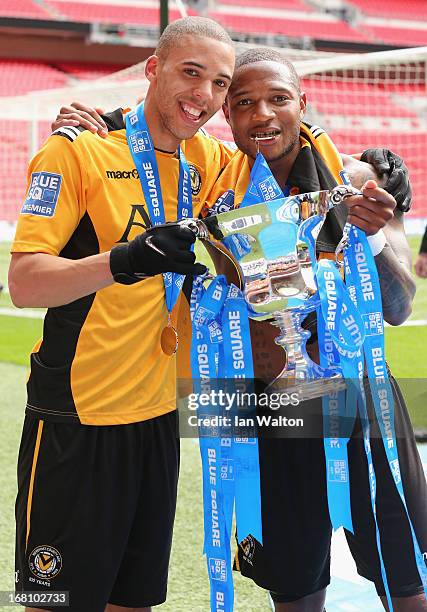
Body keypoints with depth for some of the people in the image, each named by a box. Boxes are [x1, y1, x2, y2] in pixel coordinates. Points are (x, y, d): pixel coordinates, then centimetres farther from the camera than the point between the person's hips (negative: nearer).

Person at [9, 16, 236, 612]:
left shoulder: (207, 159, 7)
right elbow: (23, 281, -17)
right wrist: (125, 260, -34)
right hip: (76, 416, -5)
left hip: (157, 413, 6)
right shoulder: (78, 148, -9)